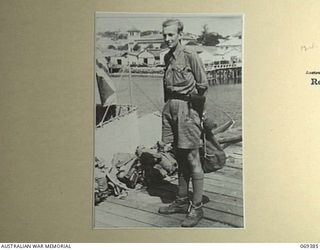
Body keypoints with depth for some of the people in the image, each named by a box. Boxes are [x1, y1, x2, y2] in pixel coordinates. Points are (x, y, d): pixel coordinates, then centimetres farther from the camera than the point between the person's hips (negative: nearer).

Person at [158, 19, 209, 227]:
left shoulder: (190, 56, -9)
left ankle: (197, 208, 5)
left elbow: (203, 86, -8)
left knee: (192, 159, -3)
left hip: (187, 108, -7)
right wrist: (168, 105, 15)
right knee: (180, 158, 14)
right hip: (171, 108, 8)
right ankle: (182, 202, 25)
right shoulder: (167, 57, 14)